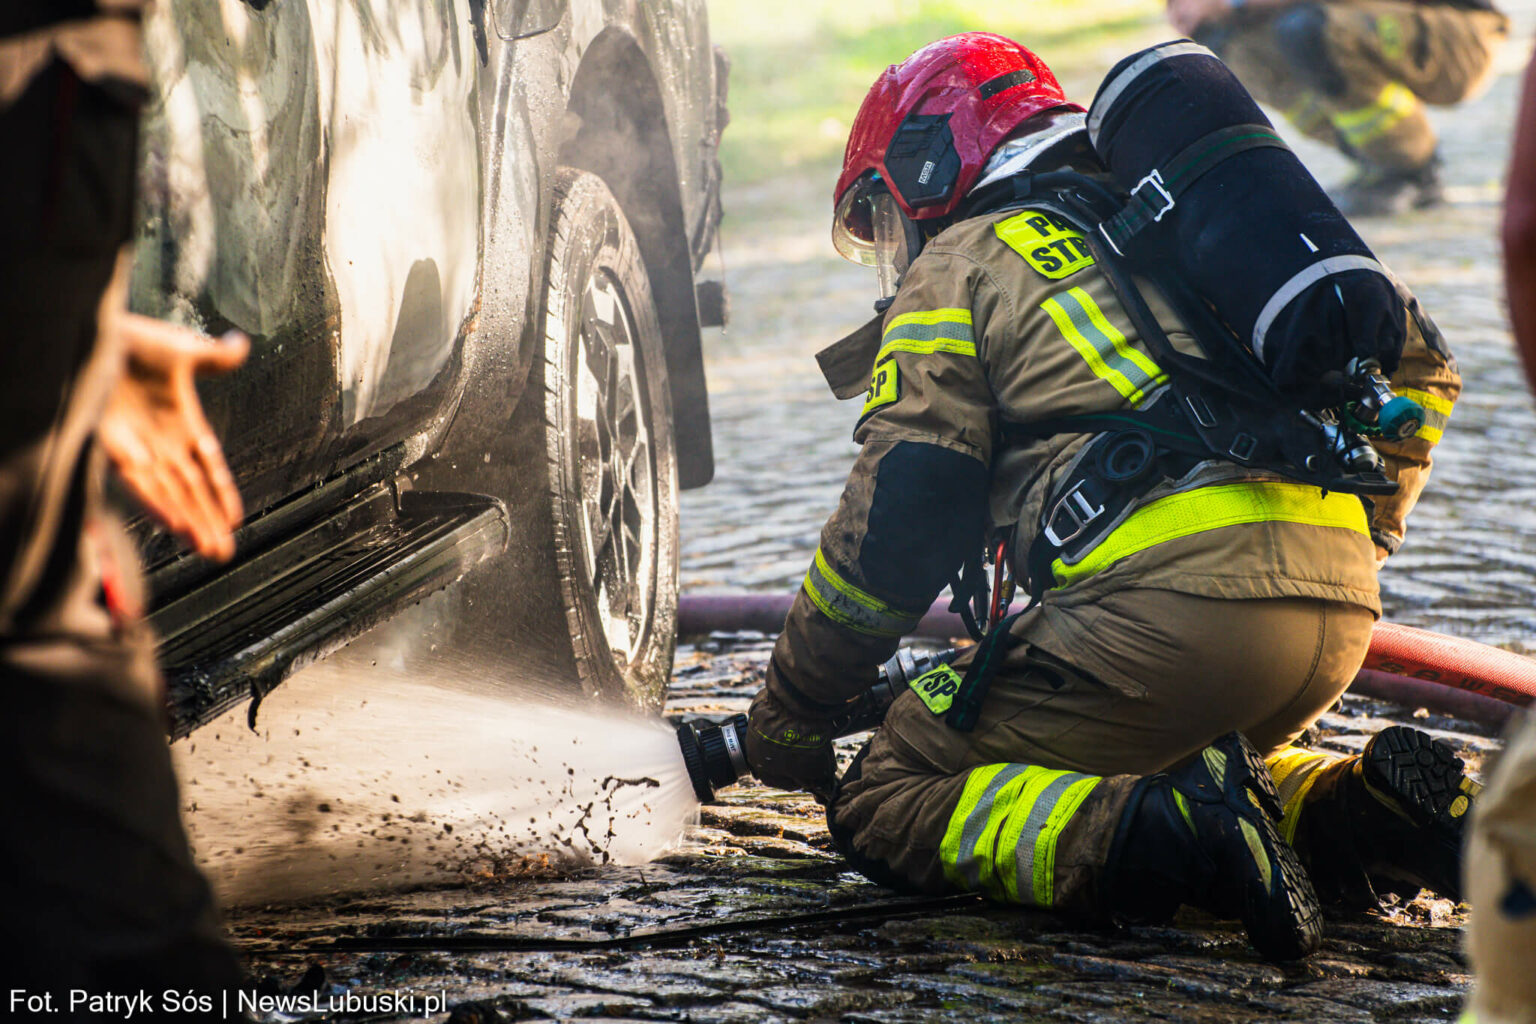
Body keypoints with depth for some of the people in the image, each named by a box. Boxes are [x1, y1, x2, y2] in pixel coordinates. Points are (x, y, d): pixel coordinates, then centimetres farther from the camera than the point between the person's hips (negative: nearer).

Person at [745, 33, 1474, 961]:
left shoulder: (959, 265, 13)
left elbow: (899, 520, 4)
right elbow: (1417, 360, 31)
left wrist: (790, 709, 14)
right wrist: (1360, 536, 36)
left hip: (1165, 603, -7)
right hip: (1340, 616, 7)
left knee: (882, 811, 5)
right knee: (1171, 762, 34)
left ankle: (1154, 838, -20)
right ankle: (1359, 812, 5)